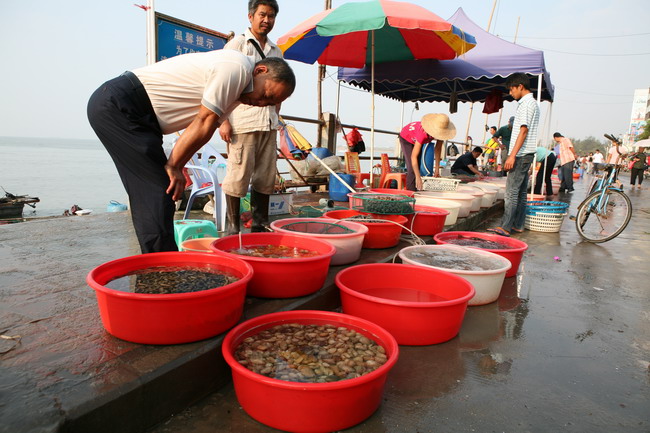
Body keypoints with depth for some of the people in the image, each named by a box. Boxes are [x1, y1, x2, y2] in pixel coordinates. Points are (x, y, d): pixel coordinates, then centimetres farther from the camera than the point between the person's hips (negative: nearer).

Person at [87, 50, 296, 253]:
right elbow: (203, 126, -16)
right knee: (158, 192, -13)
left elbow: (202, 128, 8)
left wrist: (174, 167, -2)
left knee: (147, 195, 10)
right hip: (117, 105, -10)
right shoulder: (236, 68, -17)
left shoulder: (235, 90, 14)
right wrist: (173, 167, -8)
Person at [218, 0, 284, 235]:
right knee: (238, 175, -5)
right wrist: (223, 120, -13)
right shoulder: (237, 44, 1)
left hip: (268, 123, 6)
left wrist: (275, 119, 16)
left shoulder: (276, 51, 18)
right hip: (242, 122, -6)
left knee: (266, 176, 8)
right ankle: (233, 227, 6)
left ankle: (260, 225, 18)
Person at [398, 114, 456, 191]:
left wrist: (437, 169, -15)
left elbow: (438, 149, -14)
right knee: (412, 168, -17)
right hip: (406, 138, -6)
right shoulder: (423, 133, -45)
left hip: (417, 139, 6)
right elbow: (414, 156, -46)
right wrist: (418, 177, -49)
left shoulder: (440, 131, -28)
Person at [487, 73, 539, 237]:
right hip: (526, 154, 10)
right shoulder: (532, 103, 20)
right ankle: (518, 225, 15)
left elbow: (523, 131, -19)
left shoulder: (527, 103, -11)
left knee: (511, 191, -12)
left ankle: (505, 228, -12)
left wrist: (513, 155, -22)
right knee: (521, 191, 10)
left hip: (521, 154, -10)